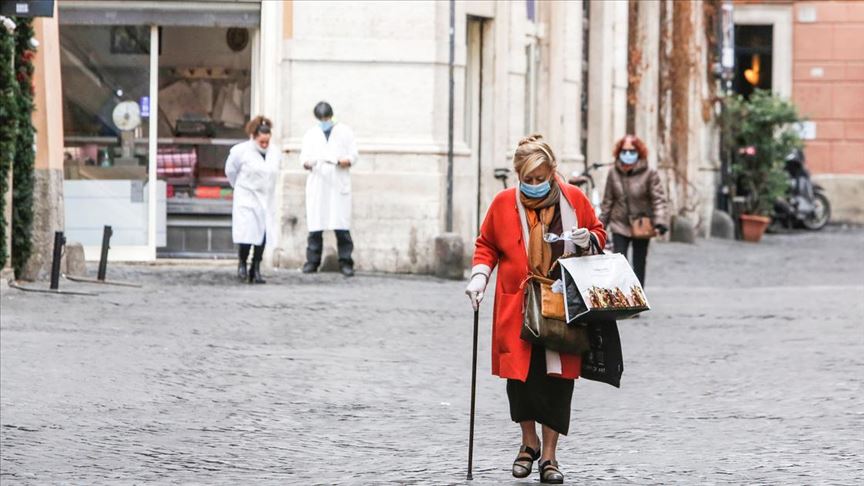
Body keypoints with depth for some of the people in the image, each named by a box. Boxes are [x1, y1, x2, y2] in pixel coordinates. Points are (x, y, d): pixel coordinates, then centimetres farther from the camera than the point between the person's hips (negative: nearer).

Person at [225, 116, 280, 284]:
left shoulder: (275, 153, 3)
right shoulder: (240, 151, -9)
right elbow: (230, 171, 6)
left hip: (266, 200, 4)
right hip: (246, 199, -4)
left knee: (262, 235, 1)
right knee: (247, 234, -12)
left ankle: (256, 270, 9)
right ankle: (242, 263, 11)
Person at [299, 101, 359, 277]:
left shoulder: (344, 132, 12)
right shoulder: (311, 134, 16)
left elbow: (353, 156, 10)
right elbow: (304, 157, 9)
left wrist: (345, 161, -12)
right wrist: (307, 163, -14)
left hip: (339, 185, -1)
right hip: (317, 185, 1)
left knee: (342, 226, -8)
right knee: (315, 224, -3)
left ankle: (345, 262, -6)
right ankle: (312, 261, 2)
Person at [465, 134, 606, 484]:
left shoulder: (574, 199, 3)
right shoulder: (504, 203, 3)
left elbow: (599, 234, 14)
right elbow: (487, 245, 13)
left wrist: (589, 240, -8)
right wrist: (479, 275, -3)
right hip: (517, 306, 1)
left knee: (557, 377, -3)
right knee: (520, 374, -1)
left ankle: (549, 455, 6)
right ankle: (529, 442, 22)